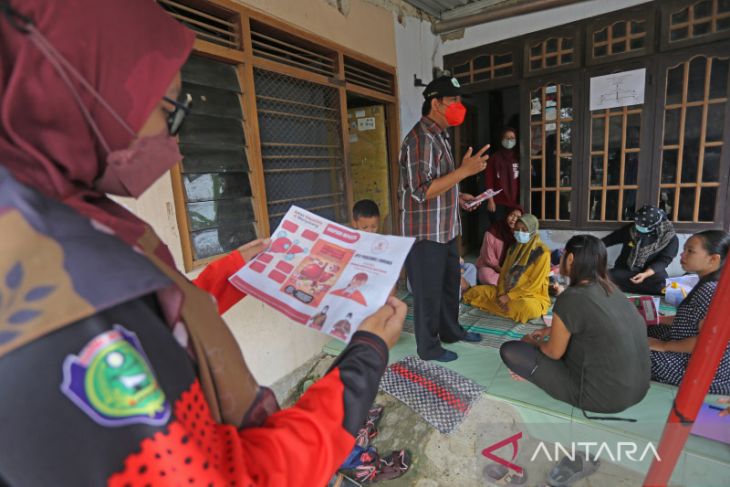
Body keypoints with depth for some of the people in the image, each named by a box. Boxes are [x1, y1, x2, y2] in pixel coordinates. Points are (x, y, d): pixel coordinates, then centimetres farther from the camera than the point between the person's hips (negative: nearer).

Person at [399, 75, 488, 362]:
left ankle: (450, 331, 42)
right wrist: (465, 170, -26)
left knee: (450, 283, 22)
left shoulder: (439, 136, 14)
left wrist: (457, 197, 9)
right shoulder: (421, 138, -19)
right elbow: (422, 191, -27)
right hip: (425, 232, -10)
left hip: (445, 229, 10)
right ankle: (429, 347, 24)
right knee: (428, 291, 5)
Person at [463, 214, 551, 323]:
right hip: (506, 291, 5)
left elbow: (534, 283, -18)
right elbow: (504, 273, 6)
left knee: (527, 307, -41)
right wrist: (501, 293, -12)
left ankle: (496, 306, -16)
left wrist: (509, 297, -20)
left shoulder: (542, 252, -13)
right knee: (475, 291, -8)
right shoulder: (513, 248, 8)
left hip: (531, 295, -5)